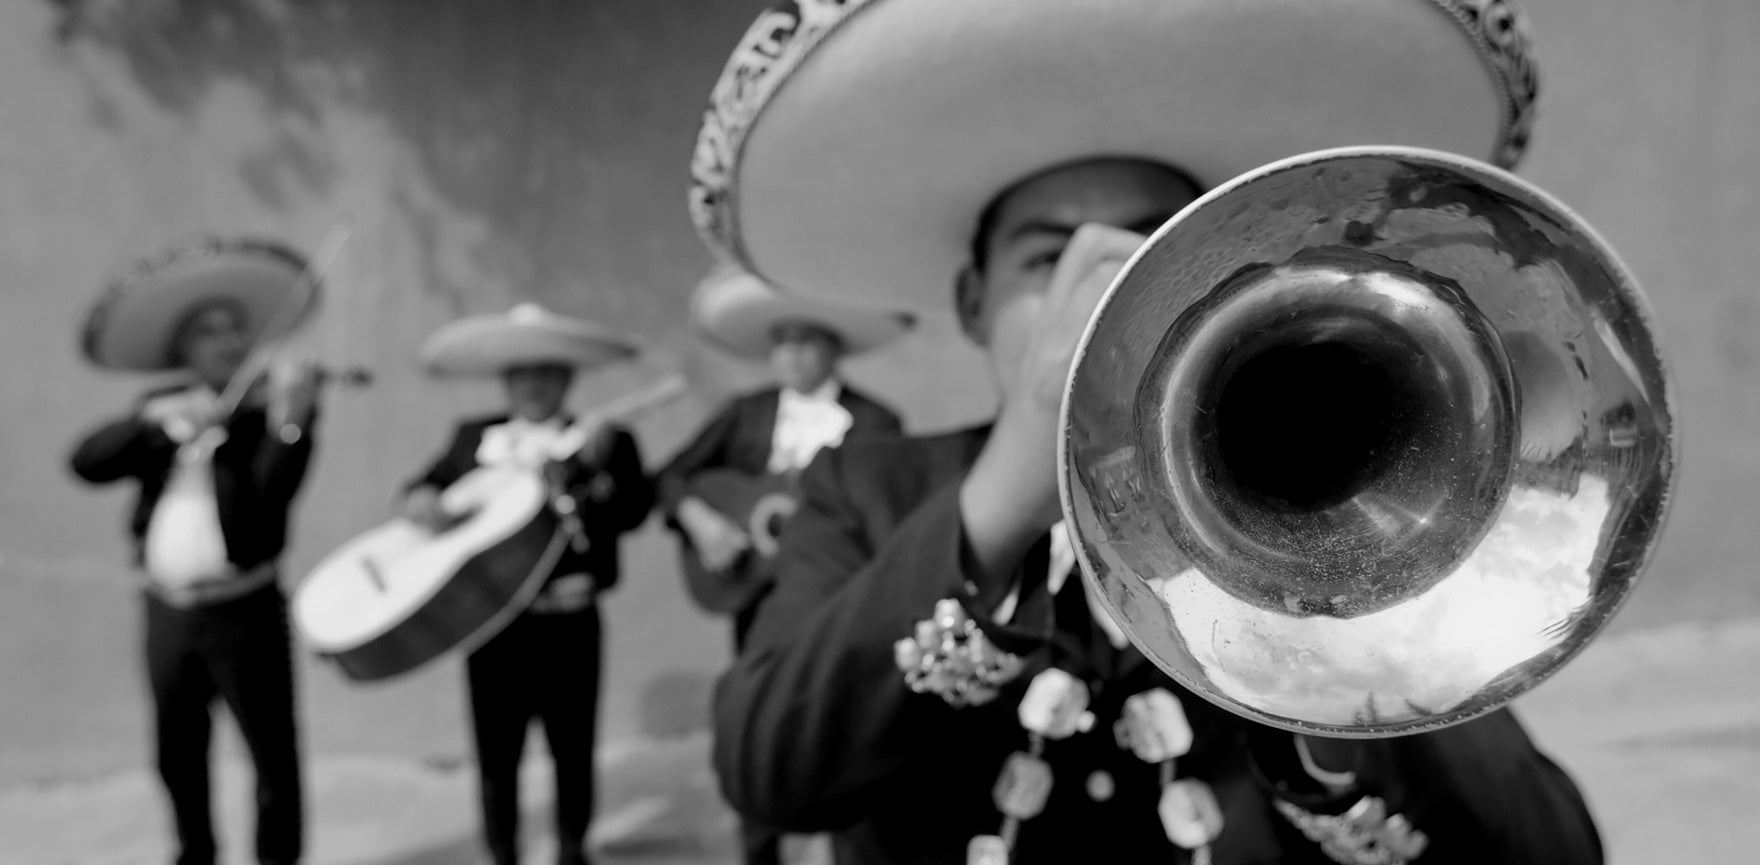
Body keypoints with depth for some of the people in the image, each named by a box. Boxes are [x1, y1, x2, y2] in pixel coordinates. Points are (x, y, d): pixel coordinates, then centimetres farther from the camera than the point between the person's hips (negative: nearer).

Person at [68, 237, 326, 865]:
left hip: (244, 608, -4)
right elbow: (86, 463, -7)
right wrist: (165, 416, -21)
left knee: (272, 752, -1)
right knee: (177, 754, 17)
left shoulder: (268, 408, -4)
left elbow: (273, 494, -20)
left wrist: (291, 422, -38)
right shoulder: (159, 416, 9)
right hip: (168, 610, 5)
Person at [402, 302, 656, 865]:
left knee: (573, 749, 11)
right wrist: (422, 501, -7)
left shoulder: (604, 439, 0)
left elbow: (631, 513, -13)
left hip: (568, 620, -2)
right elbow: (428, 484, 14)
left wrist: (597, 464, -27)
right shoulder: (474, 436, 9)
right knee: (496, 754, 11)